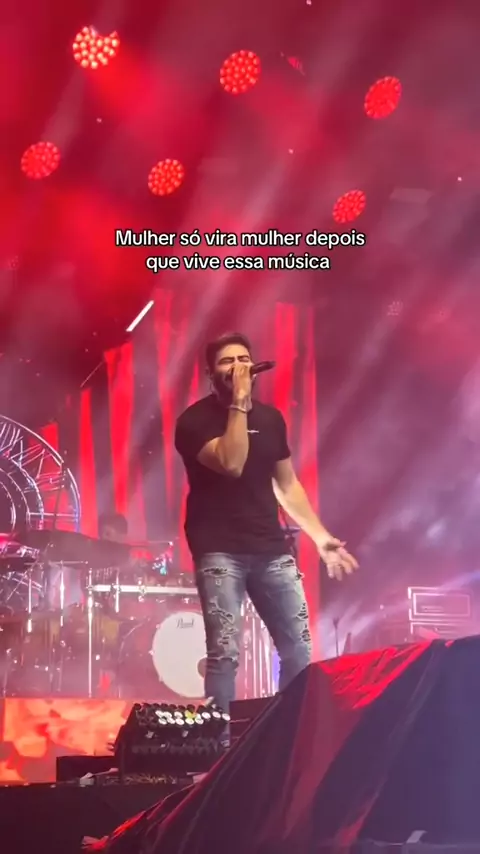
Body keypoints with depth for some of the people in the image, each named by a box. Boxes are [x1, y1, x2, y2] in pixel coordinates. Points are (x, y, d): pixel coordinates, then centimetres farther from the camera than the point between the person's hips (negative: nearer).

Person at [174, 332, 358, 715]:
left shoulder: (270, 417, 12)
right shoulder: (196, 420, -6)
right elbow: (231, 464, -24)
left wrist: (320, 536, 14)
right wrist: (238, 403, -19)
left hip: (271, 548, 5)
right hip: (219, 550, -5)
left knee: (299, 650, 5)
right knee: (225, 653, -13)